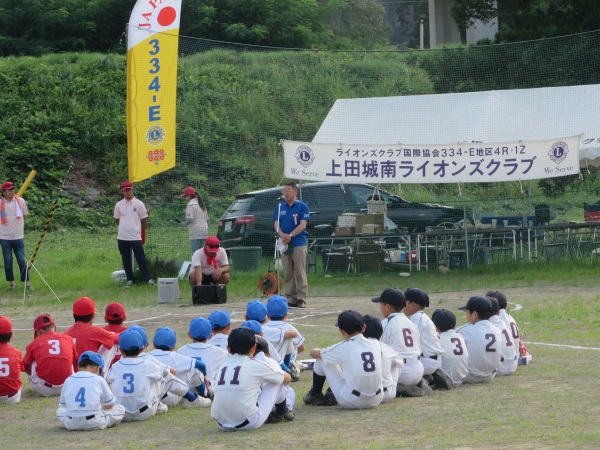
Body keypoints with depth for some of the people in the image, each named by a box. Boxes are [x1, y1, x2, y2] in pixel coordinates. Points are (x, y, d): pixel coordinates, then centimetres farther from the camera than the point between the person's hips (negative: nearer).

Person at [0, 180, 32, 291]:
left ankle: (27, 283, 5)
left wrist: (15, 224, 9)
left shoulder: (21, 201, -1)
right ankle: (12, 283, 13)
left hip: (18, 237, 0)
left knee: (22, 261, -1)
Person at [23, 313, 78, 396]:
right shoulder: (68, 339, 11)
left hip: (44, 390, -2)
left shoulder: (34, 343, 8)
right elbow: (77, 363, 25)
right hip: (65, 389, 2)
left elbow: (25, 367, 18)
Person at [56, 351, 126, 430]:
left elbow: (62, 405, 15)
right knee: (121, 408, 16)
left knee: (59, 411, 34)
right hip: (95, 424, -2)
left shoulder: (68, 380, 10)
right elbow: (110, 405, 11)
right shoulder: (99, 379, 2)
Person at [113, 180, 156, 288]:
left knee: (141, 259, -4)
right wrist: (125, 227, 10)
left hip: (136, 237, -3)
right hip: (122, 237, 3)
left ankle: (148, 279, -3)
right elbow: (117, 220, 15)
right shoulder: (119, 205, 5)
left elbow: (143, 221, 6)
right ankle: (130, 280, 14)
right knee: (126, 260, 7)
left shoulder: (139, 204, -1)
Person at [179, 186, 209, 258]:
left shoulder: (190, 204, -6)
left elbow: (190, 219, -17)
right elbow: (208, 221, 18)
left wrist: (183, 224, -1)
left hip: (195, 232, -8)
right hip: (204, 232, 8)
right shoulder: (202, 204, 19)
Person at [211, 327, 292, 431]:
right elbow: (287, 378, 15)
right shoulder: (257, 365, -1)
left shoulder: (223, 366, 9)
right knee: (276, 382, 18)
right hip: (250, 423, -5)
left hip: (222, 425, 5)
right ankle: (283, 412, 41)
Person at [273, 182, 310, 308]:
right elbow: (277, 224, 7)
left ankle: (301, 299, -5)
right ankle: (290, 298, 9)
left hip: (298, 244, -5)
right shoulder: (280, 207, 13)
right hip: (284, 244, 5)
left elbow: (303, 225, -9)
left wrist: (290, 235, -20)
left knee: (300, 273, -6)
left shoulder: (302, 206, -1)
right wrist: (282, 235, -14)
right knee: (288, 273, 5)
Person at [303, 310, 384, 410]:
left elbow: (313, 353, 9)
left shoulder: (343, 347, -8)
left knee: (322, 360, 13)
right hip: (376, 401, 4)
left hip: (351, 402, -4)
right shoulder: (375, 344, 3)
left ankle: (315, 395, 33)